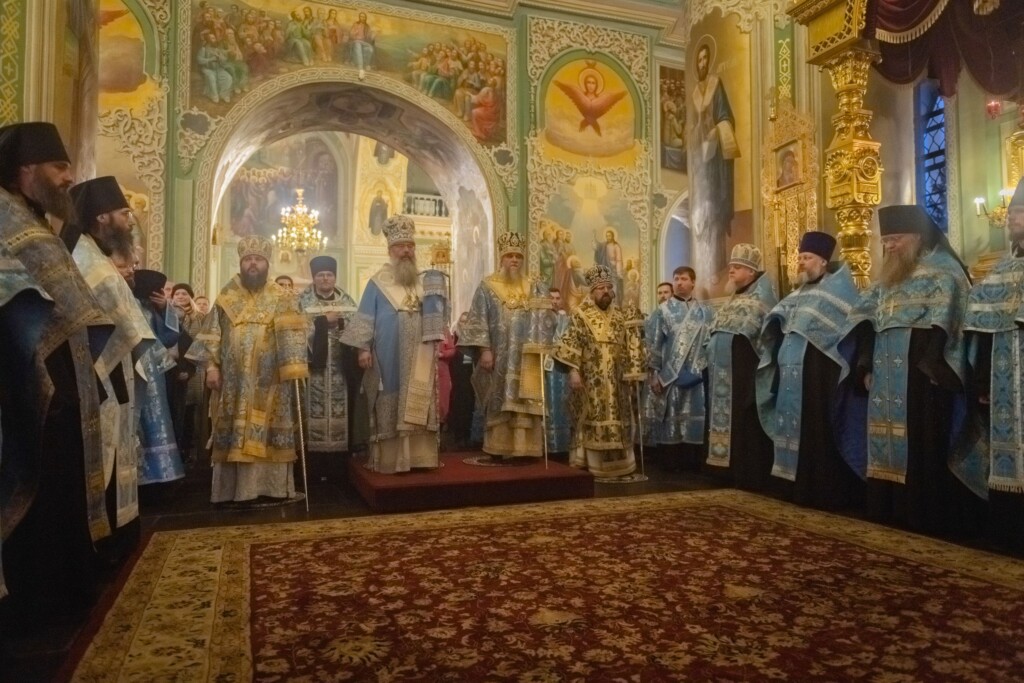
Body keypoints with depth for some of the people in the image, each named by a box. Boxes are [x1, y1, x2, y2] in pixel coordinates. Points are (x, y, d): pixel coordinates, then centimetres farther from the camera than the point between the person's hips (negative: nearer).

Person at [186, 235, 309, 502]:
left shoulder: (282, 299, 4)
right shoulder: (226, 297, 10)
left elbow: (292, 335, -6)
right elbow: (211, 335, 7)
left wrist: (294, 367, -19)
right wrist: (211, 365, -5)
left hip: (268, 382, -2)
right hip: (233, 381, 2)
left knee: (266, 433, -1)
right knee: (235, 433, 5)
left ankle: (269, 484, 6)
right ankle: (235, 486, 12)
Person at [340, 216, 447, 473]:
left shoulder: (425, 281, 14)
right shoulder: (378, 283, 3)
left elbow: (437, 316, 11)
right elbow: (366, 318, -1)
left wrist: (436, 289, -6)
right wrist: (363, 348, -10)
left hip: (419, 357, 3)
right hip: (389, 357, -3)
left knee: (418, 406, 4)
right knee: (390, 408, -1)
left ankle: (418, 456, 11)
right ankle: (389, 459, 6)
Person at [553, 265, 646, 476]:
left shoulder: (619, 315, 12)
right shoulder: (581, 314, -2)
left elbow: (629, 346, 14)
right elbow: (571, 344, -8)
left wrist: (631, 375, 8)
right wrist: (573, 371, -17)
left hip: (615, 381, 5)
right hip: (591, 381, -5)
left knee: (616, 422, 7)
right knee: (593, 422, -3)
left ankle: (615, 463, 16)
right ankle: (593, 462, 3)